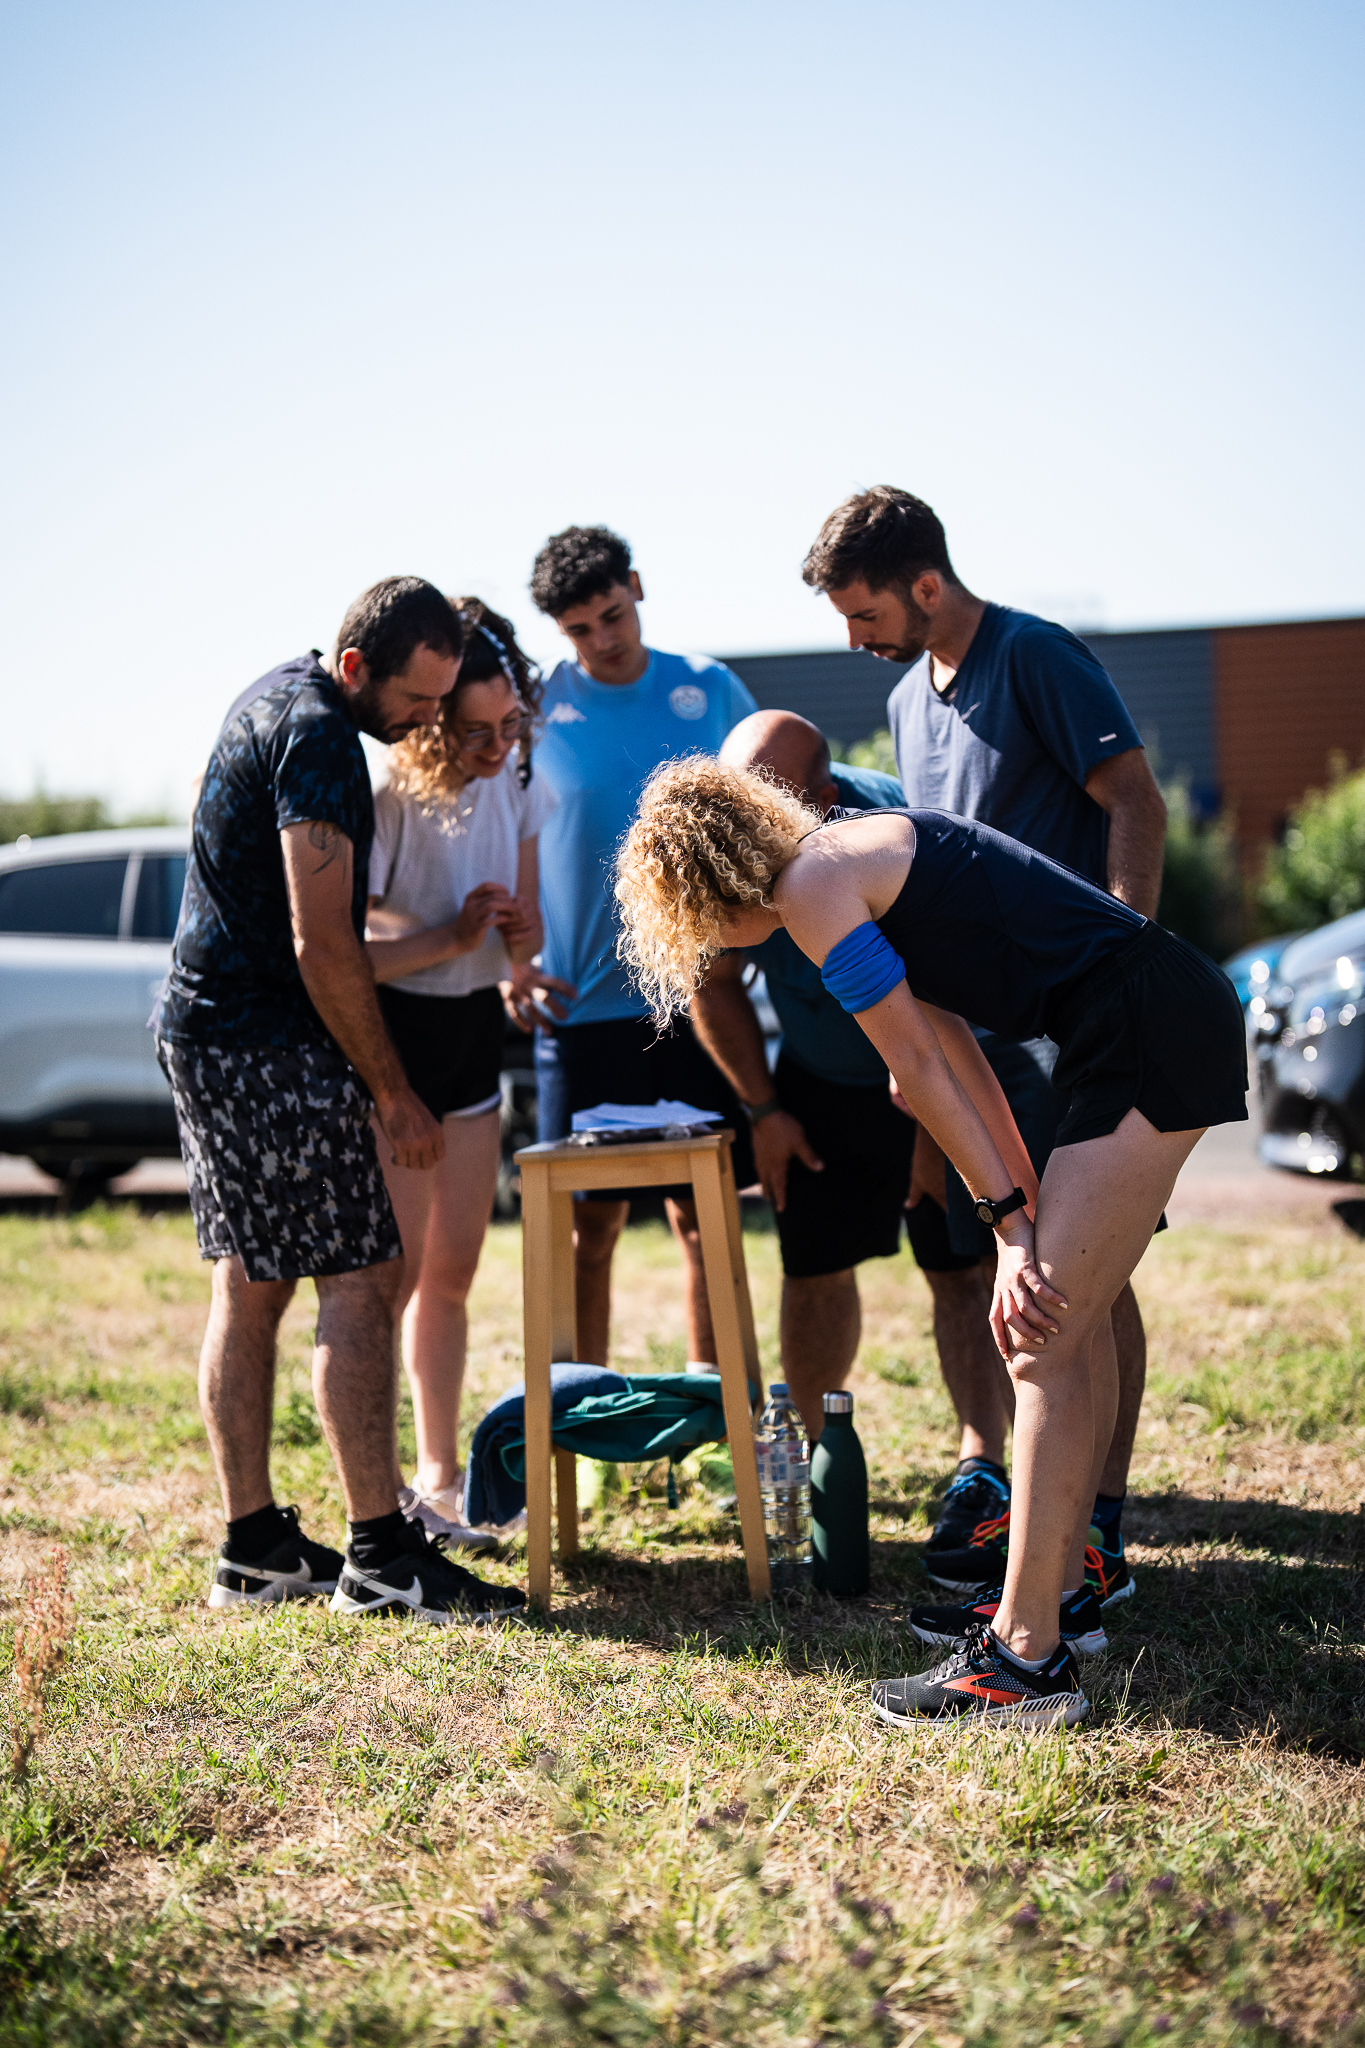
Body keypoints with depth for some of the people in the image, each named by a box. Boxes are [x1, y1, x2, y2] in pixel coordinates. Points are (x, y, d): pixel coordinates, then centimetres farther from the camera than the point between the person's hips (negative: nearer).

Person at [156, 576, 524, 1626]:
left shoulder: (283, 694, 15)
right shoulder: (318, 736, -17)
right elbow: (323, 948, -19)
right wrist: (394, 1094, -12)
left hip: (207, 1028, 10)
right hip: (268, 1047, -10)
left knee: (251, 1285, 11)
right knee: (361, 1283, -8)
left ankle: (254, 1545, 16)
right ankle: (380, 1554, -5)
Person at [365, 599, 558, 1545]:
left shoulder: (517, 776, -2)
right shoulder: (386, 793, -23)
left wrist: (518, 953, -12)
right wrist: (450, 940, -26)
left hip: (474, 1034, 7)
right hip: (389, 1035, -7)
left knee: (453, 1269, 13)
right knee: (393, 1271, -6)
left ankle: (440, 1477, 25)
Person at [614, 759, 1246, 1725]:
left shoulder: (812, 887, -8)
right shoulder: (857, 851, 21)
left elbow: (921, 1067, -9)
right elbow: (953, 1053, 18)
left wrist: (1010, 1222, -5)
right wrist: (1024, 1219, 15)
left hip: (1149, 1032, -10)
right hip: (1167, 1019, 10)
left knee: (1042, 1347, -9)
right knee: (1068, 1311, 19)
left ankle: (1027, 1659, -6)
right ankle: (1060, 1591, 30)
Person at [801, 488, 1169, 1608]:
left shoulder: (1036, 657, -9)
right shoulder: (910, 699, 16)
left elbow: (1138, 808, -14)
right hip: (961, 1020, 8)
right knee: (957, 1256, 9)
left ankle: (1103, 1525, 0)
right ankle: (983, 1474, 23)